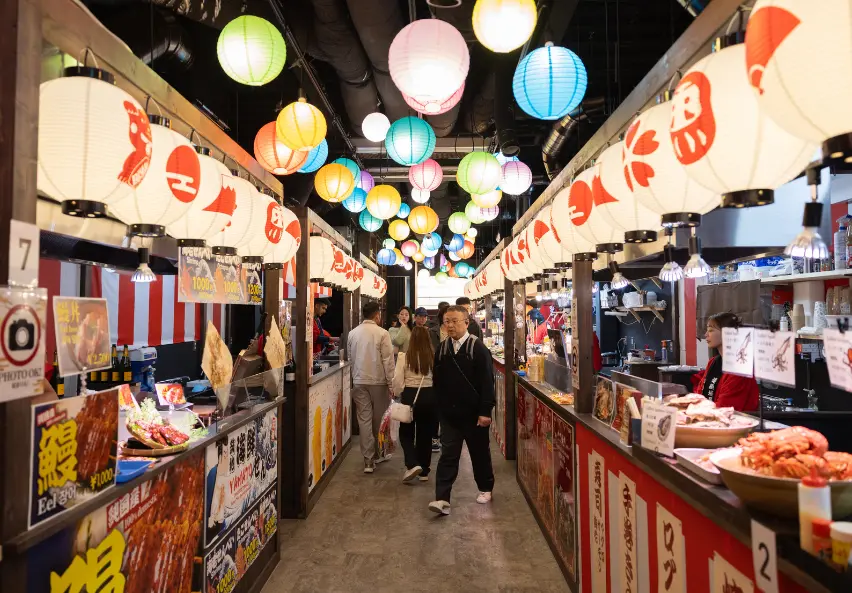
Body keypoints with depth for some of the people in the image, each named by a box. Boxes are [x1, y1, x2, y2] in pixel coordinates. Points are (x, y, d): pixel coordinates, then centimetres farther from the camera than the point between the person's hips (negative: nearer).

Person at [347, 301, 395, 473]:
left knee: (364, 420, 5)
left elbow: (350, 357, 9)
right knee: (379, 420, 13)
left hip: (359, 381, 3)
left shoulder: (353, 333, 3)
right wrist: (391, 383, -6)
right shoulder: (382, 333, -10)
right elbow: (388, 360, -11)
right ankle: (376, 453, 27)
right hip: (378, 381, -3)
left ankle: (368, 459, 4)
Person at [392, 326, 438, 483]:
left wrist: (398, 394, 8)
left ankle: (413, 464, -3)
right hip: (429, 396, 2)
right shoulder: (434, 357, -8)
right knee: (425, 434, 15)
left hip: (410, 395, -2)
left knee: (406, 433, 16)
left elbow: (398, 381, -10)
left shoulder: (404, 357, -11)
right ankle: (424, 471, 23)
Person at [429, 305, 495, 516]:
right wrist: (440, 408, 9)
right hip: (449, 413, 3)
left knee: (480, 453, 14)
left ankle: (485, 489, 34)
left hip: (474, 413, -3)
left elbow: (487, 382, -14)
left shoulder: (478, 348, -11)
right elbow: (437, 381, 11)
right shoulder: (442, 348, 3)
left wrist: (485, 411, -17)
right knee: (448, 455, 0)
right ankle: (442, 499, 0)